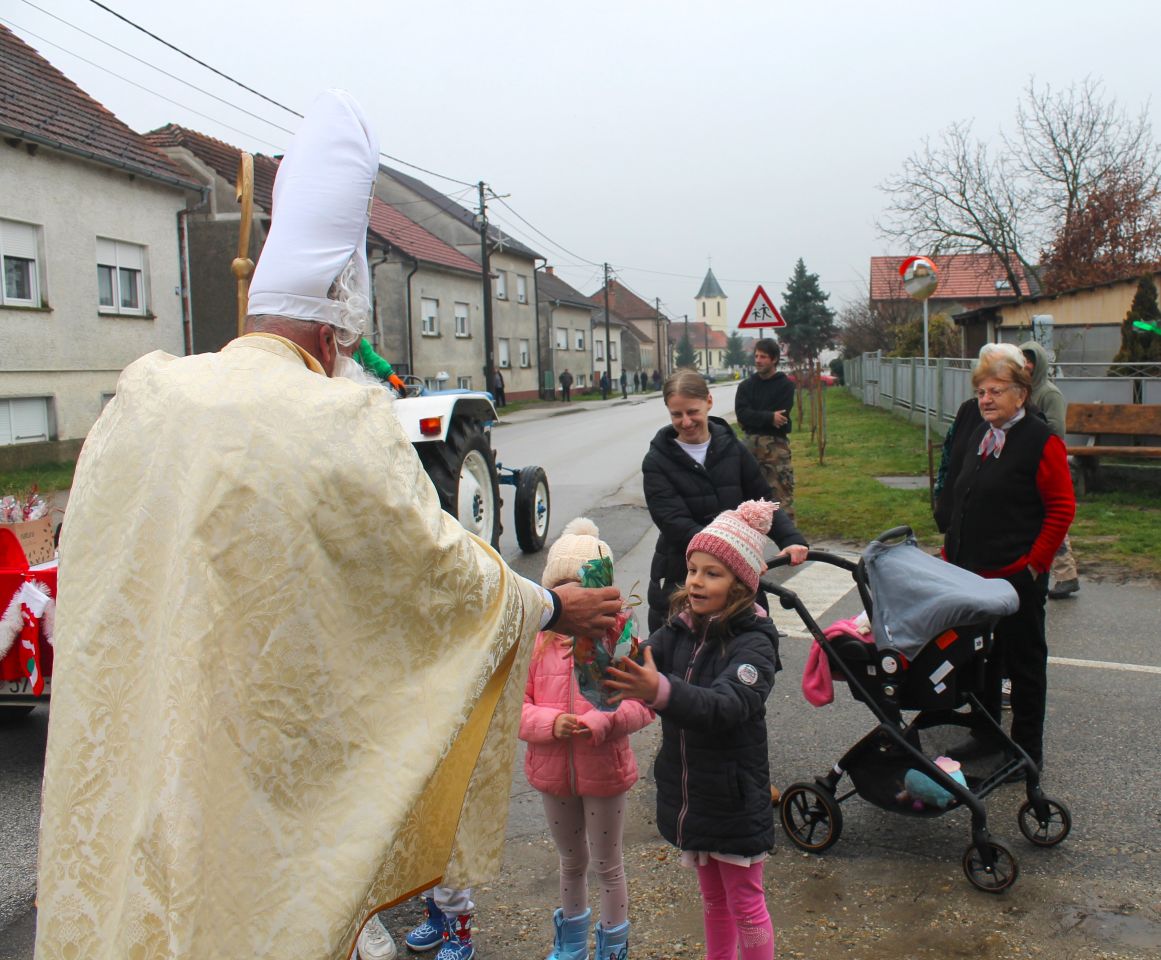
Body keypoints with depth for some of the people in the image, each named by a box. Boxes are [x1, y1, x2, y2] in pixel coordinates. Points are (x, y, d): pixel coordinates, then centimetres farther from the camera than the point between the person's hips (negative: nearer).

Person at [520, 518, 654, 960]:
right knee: (571, 862, 25)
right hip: (553, 772, 3)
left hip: (605, 773, -3)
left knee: (607, 865, 16)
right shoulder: (537, 642, -9)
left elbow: (643, 704, -15)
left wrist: (602, 722, -30)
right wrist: (549, 723, -24)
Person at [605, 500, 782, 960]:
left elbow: (727, 705, -35)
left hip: (734, 799, -6)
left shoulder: (754, 642, -19)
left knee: (745, 905, 11)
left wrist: (660, 692, -53)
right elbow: (639, 666, -13)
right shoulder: (680, 630, 1)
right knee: (713, 899, 23)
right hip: (687, 793, 6)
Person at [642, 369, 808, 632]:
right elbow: (675, 524, -17)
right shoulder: (658, 461, -5)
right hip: (679, 579, -2)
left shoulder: (732, 448, 5)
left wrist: (791, 538, -15)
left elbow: (763, 501, 6)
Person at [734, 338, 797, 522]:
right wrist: (769, 417, -17)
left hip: (776, 444, -4)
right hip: (751, 443, 4)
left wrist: (755, 418, -6)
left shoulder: (786, 385, -1)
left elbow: (780, 417, -10)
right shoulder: (746, 385, 9)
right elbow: (742, 414, -5)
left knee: (782, 493, -8)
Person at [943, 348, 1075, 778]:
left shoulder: (1041, 441, -11)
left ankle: (1027, 749, 19)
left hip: (1017, 575, -7)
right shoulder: (979, 435, 11)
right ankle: (985, 734, 32)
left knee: (1024, 661, 6)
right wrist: (952, 555, 13)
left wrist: (1035, 563, -13)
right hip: (973, 572, 7)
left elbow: (1062, 509, -12)